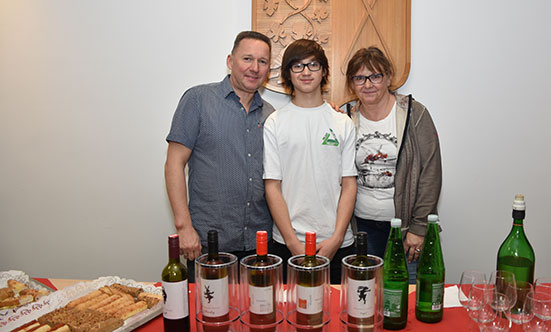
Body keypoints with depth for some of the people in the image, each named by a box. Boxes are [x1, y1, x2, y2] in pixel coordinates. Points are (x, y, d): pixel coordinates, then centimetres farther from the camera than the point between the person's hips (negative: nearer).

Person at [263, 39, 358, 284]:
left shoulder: (343, 123, 5)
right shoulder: (274, 123, 0)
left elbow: (349, 184, 2)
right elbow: (272, 186, -3)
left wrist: (337, 238, -9)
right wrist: (293, 242, -10)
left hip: (337, 242, 1)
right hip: (287, 244, -1)